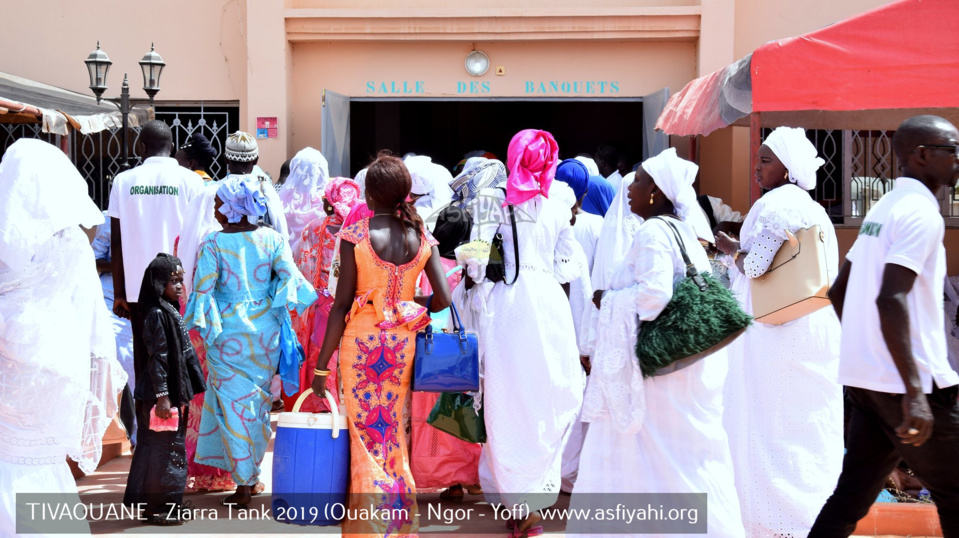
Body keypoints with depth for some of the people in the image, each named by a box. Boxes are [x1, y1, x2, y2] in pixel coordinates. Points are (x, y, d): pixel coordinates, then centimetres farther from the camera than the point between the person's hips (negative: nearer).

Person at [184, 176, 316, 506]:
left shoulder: (213, 243, -10)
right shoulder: (272, 238, -2)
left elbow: (203, 288, -11)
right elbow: (290, 276, -7)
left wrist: (199, 325, 1)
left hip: (228, 331, -3)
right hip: (265, 329, 4)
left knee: (234, 402, 4)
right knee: (258, 399, 16)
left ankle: (244, 483, 5)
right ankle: (250, 470, 27)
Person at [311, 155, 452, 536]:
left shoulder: (354, 236, -9)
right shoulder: (421, 238, 0)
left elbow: (341, 305, -10)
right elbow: (442, 299, -5)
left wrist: (321, 364, -4)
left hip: (362, 339, -4)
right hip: (403, 342, 4)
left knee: (367, 433, 5)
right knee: (394, 432, 17)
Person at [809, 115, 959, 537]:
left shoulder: (882, 209, 15)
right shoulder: (921, 213, -13)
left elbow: (838, 292, 20)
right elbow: (891, 300, -24)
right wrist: (915, 393, -27)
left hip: (863, 376, 9)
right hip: (903, 383, -8)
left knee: (852, 497, 10)